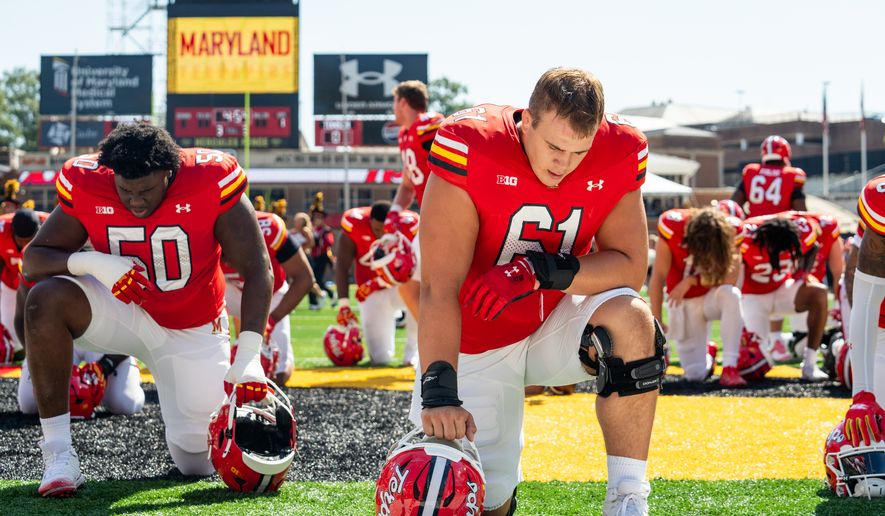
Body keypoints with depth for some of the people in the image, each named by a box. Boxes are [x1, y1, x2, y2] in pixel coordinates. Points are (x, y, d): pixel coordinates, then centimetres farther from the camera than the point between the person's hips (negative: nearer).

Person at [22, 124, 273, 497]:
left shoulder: (211, 182, -25)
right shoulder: (86, 185, -19)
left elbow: (257, 270, -25)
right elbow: (32, 262, -14)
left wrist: (248, 358, -36)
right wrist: (91, 262, -35)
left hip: (194, 332, -1)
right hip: (123, 310, 1)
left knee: (198, 463, -3)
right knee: (46, 301, -31)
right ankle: (58, 456, -25)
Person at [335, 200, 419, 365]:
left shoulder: (409, 226, -22)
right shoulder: (355, 224, -20)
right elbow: (342, 267, -16)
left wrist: (378, 283, -30)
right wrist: (343, 304, -22)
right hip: (373, 292, 1)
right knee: (380, 358, -8)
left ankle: (412, 350, -16)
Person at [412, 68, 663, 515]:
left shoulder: (618, 156, -15)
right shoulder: (471, 150, -26)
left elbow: (630, 268, -14)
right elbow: (439, 288, -29)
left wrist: (542, 270, -31)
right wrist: (439, 392, -39)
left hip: (555, 323, 2)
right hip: (476, 343, -2)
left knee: (632, 323, -30)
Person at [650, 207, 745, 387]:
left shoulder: (730, 231, -21)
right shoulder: (672, 226, -23)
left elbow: (730, 280, -23)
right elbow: (658, 277, -16)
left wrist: (691, 281, -26)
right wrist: (655, 321, -15)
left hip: (713, 298, 0)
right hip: (683, 303, 0)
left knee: (731, 294, -38)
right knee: (695, 374, -7)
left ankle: (730, 368, -32)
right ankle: (707, 354, 32)